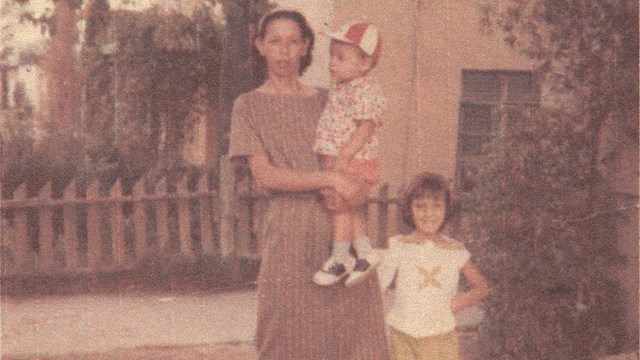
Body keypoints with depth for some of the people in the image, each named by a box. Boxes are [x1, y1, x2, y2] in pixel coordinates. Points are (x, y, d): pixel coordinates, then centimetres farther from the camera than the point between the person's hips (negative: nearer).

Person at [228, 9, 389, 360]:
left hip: (340, 224, 3)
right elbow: (263, 174, -7)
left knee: (357, 322, 0)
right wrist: (327, 179, -16)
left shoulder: (325, 100, 15)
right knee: (289, 326, 0)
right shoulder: (250, 105, 5)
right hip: (288, 229, -3)